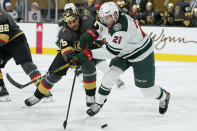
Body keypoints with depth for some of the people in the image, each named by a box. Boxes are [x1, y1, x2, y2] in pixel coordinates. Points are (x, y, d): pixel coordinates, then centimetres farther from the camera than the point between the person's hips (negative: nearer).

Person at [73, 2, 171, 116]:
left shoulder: (121, 28, -39)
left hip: (142, 54, -8)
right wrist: (90, 34, -11)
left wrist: (89, 54, -42)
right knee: (110, 76, -8)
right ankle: (98, 103, 6)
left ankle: (164, 96, 34)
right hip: (124, 53, 8)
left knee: (146, 88, 3)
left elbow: (111, 51, -40)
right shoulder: (111, 20, -13)